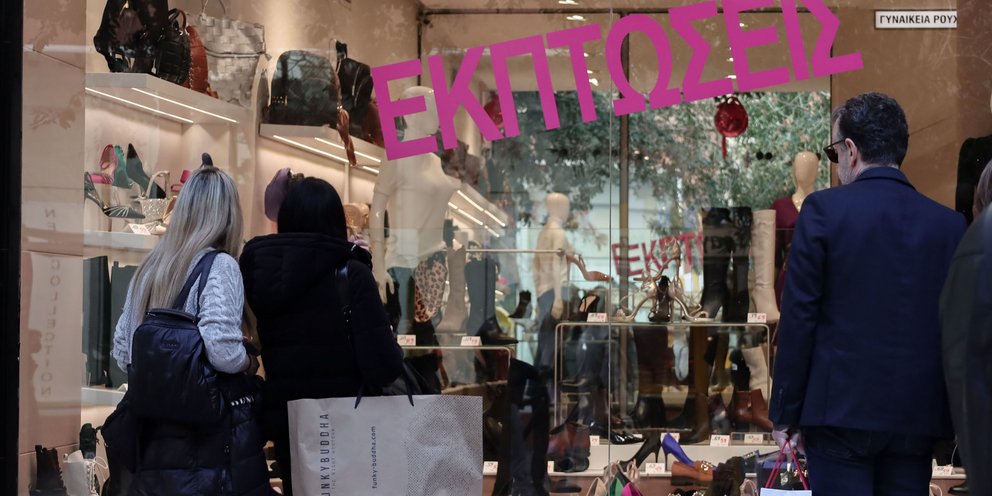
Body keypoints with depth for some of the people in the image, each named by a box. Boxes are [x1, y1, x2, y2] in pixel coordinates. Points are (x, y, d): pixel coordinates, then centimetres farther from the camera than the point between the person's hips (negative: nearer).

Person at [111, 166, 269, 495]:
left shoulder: (148, 269, 10)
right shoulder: (219, 266, -11)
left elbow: (121, 354, 15)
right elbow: (221, 350, -23)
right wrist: (249, 363, -4)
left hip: (152, 432, 7)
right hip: (210, 435, -7)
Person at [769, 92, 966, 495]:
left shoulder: (825, 209, -5)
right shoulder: (950, 224, 5)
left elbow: (798, 318, -7)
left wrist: (785, 410, 0)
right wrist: (947, 414, 14)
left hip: (840, 409, -3)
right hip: (917, 417, 4)